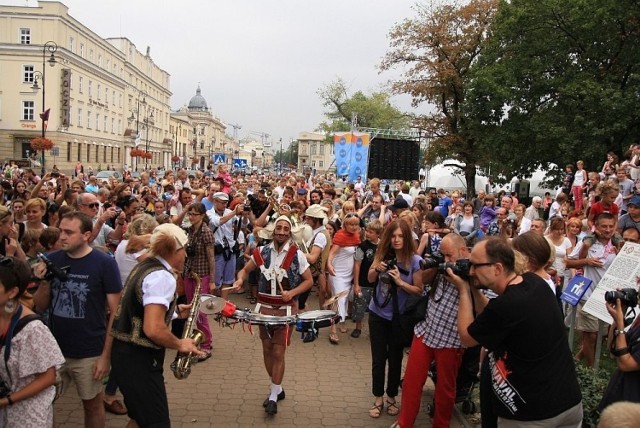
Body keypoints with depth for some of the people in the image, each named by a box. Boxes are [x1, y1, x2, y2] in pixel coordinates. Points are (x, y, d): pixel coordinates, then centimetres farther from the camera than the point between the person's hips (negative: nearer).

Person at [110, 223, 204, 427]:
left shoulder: (144, 265, 10)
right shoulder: (162, 277, -21)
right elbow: (153, 330, -30)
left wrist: (174, 310, 20)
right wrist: (180, 345, -13)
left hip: (125, 353, 10)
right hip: (139, 359, -10)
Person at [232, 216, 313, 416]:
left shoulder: (297, 255, -9)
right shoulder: (262, 251, -1)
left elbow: (309, 281, -2)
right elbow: (246, 269, 11)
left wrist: (292, 293, -18)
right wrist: (240, 280, -12)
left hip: (286, 310, -4)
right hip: (265, 308, 4)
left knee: (278, 353, -2)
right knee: (267, 350, 12)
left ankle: (273, 396, 12)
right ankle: (277, 388, 31)